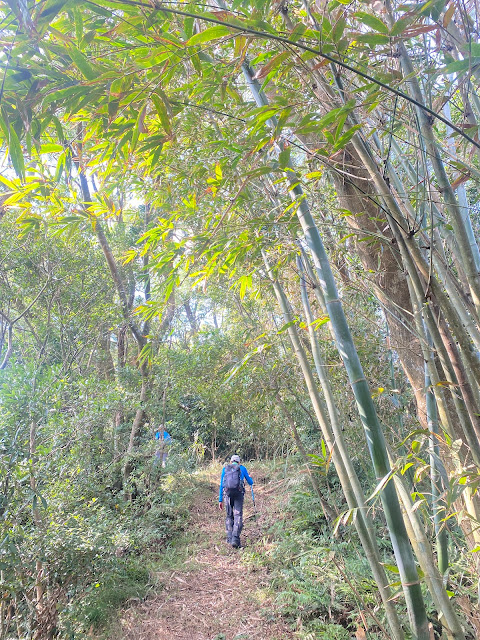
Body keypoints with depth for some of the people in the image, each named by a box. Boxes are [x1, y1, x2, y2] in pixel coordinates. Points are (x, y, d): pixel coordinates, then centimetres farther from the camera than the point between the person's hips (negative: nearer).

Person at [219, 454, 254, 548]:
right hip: (239, 493, -2)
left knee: (229, 516, 17)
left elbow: (221, 485, 14)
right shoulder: (242, 468, 15)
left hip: (227, 493, 2)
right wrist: (251, 481, 49)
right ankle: (235, 539, -17)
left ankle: (229, 538, 17)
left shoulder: (225, 469, 18)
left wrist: (220, 500, 17)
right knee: (238, 516, -3)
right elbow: (250, 482, 24)